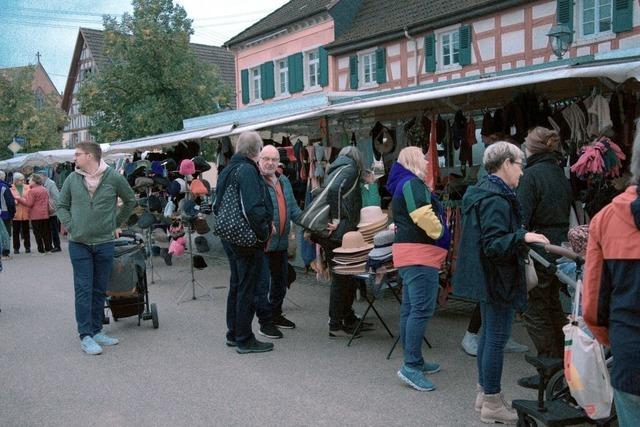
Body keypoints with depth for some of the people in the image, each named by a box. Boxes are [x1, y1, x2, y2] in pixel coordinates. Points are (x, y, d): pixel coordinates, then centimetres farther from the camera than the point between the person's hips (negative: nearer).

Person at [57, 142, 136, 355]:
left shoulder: (114, 178, -3)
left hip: (105, 243, 0)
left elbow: (130, 201, 11)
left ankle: (96, 331, 20)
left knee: (100, 290, 9)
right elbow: (61, 206, 12)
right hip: (79, 243, 0)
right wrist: (70, 226, -2)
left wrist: (117, 224, 11)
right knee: (83, 290, -1)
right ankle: (85, 335, 5)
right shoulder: (72, 179, 1)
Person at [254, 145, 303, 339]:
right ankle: (265, 322, 10)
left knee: (281, 282, 19)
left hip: (281, 243, 9)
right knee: (263, 284, -1)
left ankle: (276, 314, 34)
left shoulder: (284, 181, 13)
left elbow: (293, 208, 18)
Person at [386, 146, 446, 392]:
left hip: (407, 252, 11)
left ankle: (413, 361, 21)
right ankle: (411, 366, -13)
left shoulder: (402, 185, 22)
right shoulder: (413, 183, -11)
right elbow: (423, 215, -23)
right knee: (422, 309, -13)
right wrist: (438, 231, -7)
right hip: (420, 253, -11)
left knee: (410, 309, 13)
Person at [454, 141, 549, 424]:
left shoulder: (483, 191, 13)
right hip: (498, 278, -11)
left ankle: (485, 393, 29)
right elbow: (493, 244, -26)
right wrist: (523, 237, -38)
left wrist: (520, 239, 31)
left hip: (487, 279, 11)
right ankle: (492, 404, 7)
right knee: (497, 337, -3)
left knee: (489, 333, 17)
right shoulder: (496, 199, -20)